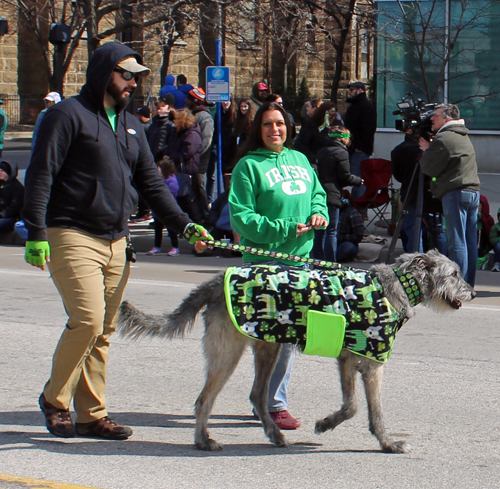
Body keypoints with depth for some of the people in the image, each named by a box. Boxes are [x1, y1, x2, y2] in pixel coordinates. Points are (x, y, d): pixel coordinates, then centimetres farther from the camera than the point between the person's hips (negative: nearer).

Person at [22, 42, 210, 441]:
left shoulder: (131, 126, 18)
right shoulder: (69, 115, -5)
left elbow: (151, 182, 19)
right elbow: (41, 175, -10)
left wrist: (183, 224, 7)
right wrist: (36, 233, -17)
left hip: (116, 242, 7)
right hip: (74, 238, -7)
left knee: (103, 332, 7)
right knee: (87, 321, -16)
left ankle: (92, 415, 12)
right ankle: (55, 399, 3)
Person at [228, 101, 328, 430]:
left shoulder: (299, 160, 16)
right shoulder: (249, 166, -4)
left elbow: (318, 194, 25)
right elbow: (242, 218, -9)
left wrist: (319, 213, 2)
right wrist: (283, 229, -16)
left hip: (300, 256, 7)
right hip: (266, 259, -7)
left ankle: (265, 399, 19)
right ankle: (274, 404, -4)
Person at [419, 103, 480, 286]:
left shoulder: (443, 139, -10)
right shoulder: (464, 137, 20)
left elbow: (430, 168, -9)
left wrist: (426, 150, 8)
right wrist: (430, 149, 21)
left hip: (456, 193, -9)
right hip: (473, 191, 9)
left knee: (457, 242, -8)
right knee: (470, 242, 9)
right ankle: (468, 285, 12)